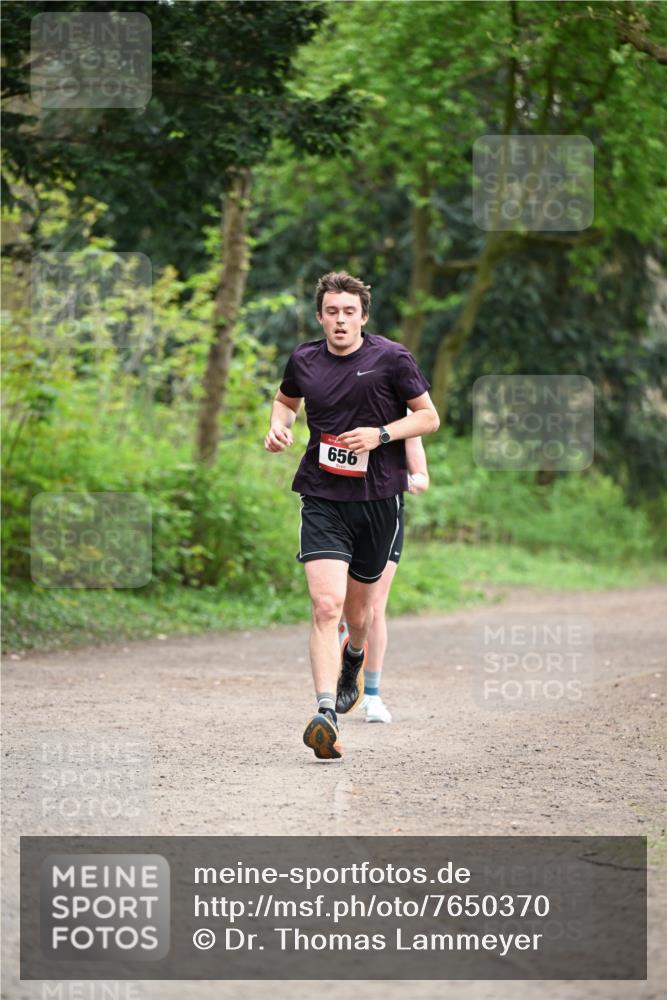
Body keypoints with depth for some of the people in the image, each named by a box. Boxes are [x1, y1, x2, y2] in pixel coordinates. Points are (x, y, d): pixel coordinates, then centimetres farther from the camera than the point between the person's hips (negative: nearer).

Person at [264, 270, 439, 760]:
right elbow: (286, 400, 25)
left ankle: (353, 657, 50)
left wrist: (381, 434, -14)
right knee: (327, 606, -18)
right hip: (322, 499, 0)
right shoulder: (303, 360, 4)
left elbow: (429, 417, 1)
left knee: (359, 613, 13)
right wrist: (279, 426, 3)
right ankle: (326, 715, -24)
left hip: (378, 498, 0)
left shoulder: (392, 358, -5)